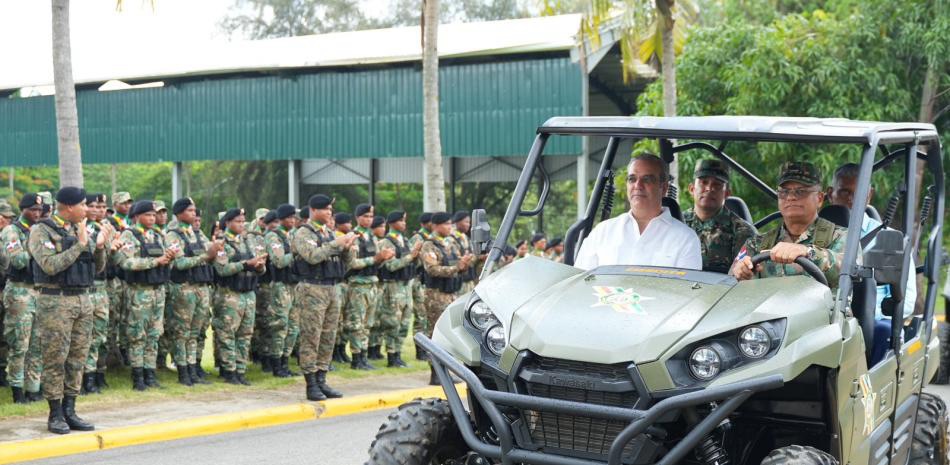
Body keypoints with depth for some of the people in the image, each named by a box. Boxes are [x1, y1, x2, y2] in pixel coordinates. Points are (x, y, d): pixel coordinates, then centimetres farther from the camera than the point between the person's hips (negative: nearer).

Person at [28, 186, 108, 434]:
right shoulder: (41, 231, -6)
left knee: (77, 358, 7)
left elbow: (98, 268, 15)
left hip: (83, 300, 6)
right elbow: (50, 265, -19)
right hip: (55, 301, -6)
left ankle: (69, 411, 14)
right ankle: (55, 415, 5)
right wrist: (79, 245, -18)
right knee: (55, 359, -2)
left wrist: (100, 247, -4)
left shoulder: (80, 231, 13)